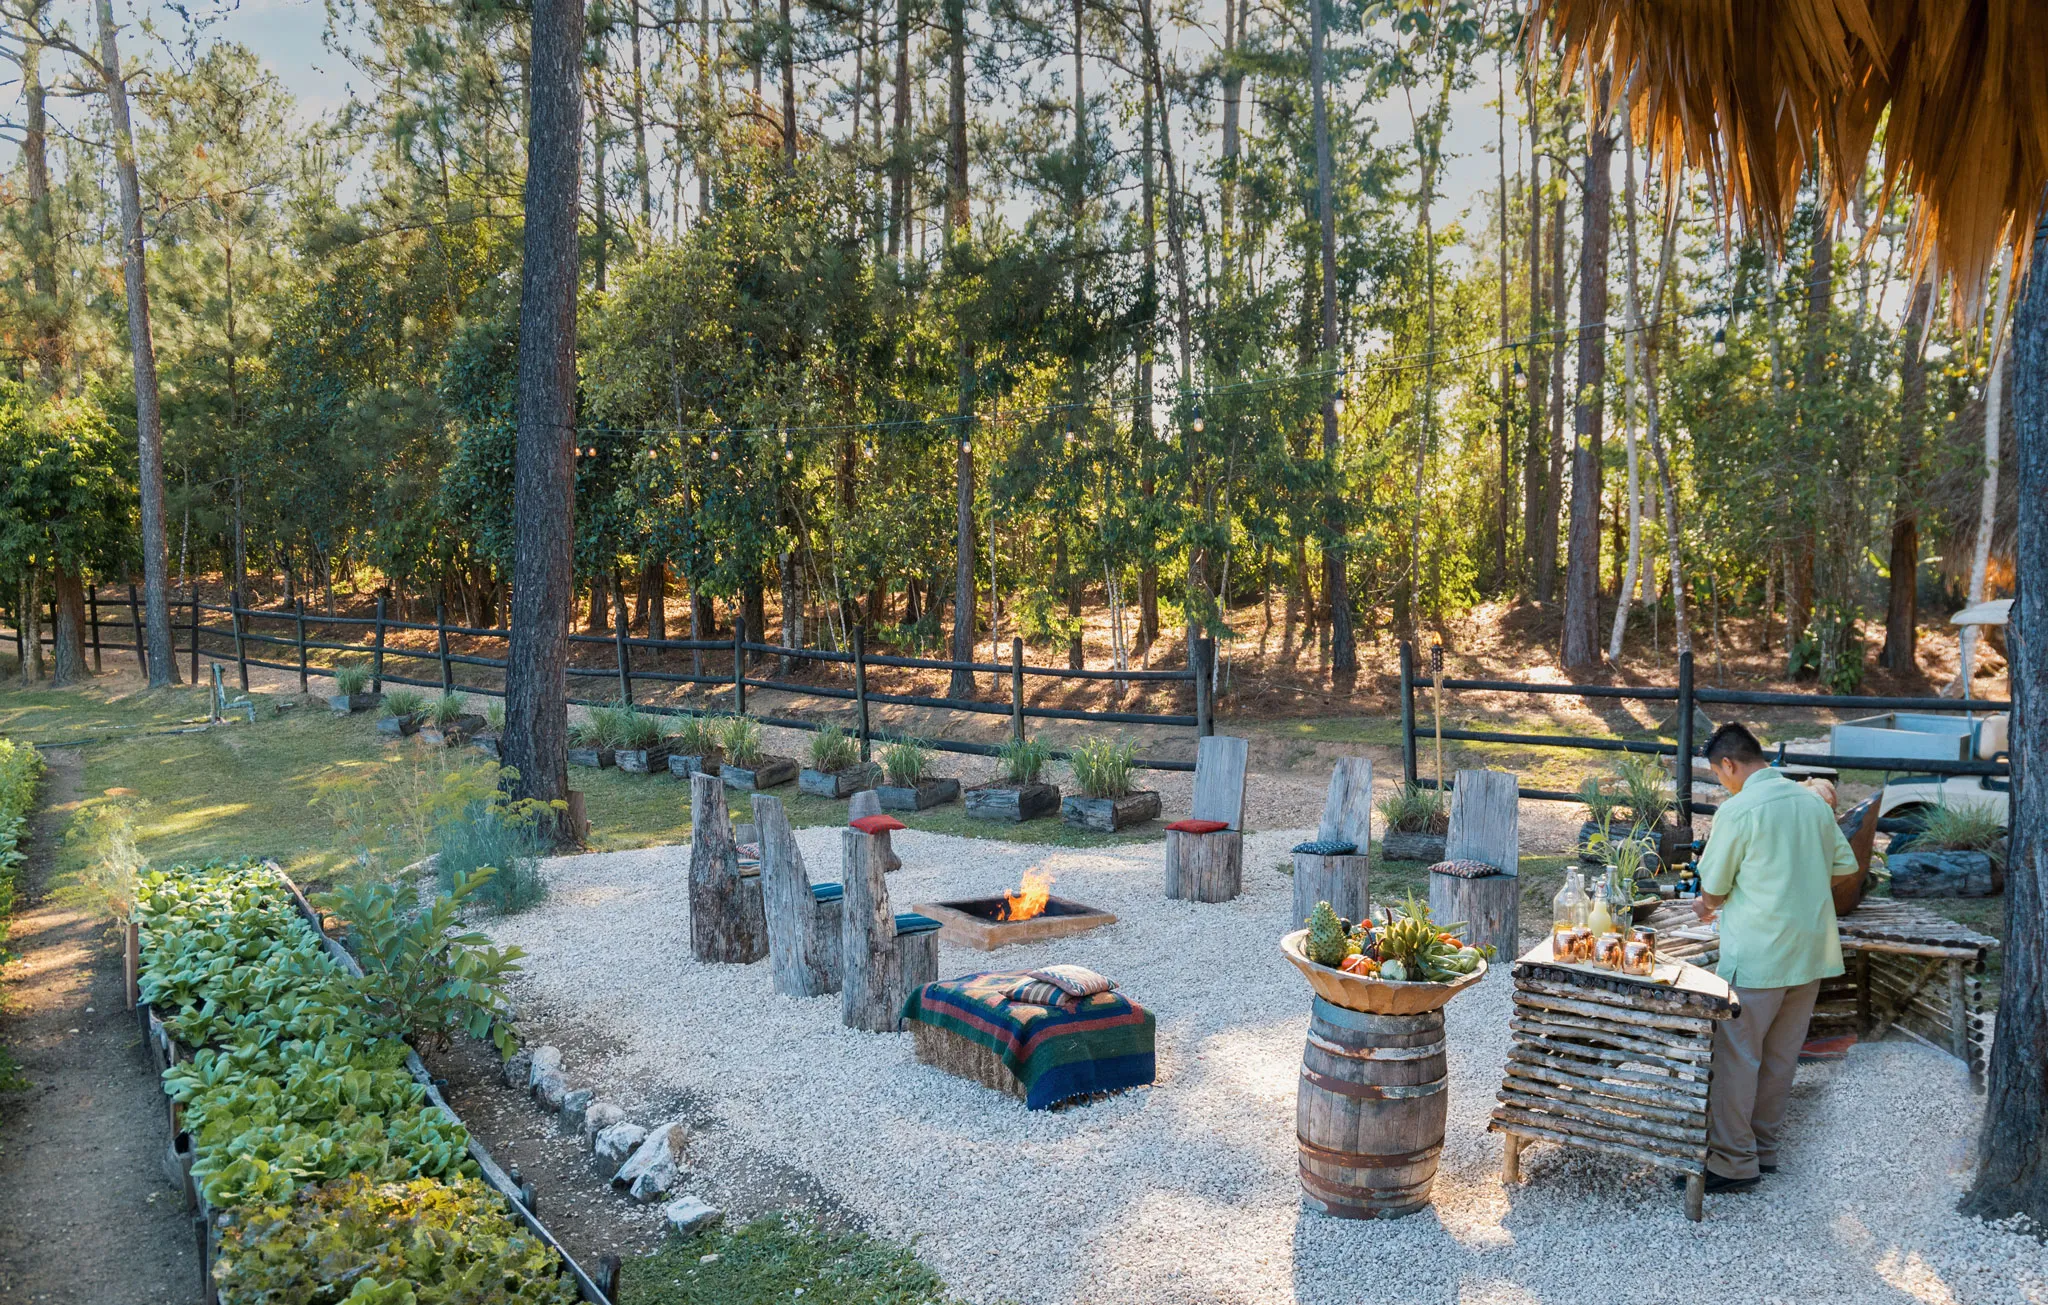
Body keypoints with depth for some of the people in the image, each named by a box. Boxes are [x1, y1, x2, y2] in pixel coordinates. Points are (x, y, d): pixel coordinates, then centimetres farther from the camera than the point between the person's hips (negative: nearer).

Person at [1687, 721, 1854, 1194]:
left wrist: (1705, 906, 15)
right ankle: (1764, 1148, 24)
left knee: (1736, 1054, 0)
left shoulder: (1738, 810, -14)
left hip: (1757, 954, -7)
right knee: (1780, 1056, 15)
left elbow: (1713, 888, -7)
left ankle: (1733, 1162, 4)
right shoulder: (1813, 801, 6)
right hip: (1811, 950, 7)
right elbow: (1844, 863, 16)